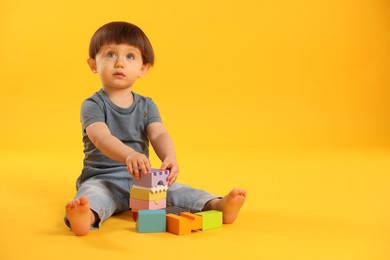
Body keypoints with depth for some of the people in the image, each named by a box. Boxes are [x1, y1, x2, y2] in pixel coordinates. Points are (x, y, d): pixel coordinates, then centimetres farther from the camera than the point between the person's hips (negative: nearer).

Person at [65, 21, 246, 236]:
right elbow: (101, 137, -24)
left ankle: (217, 205, -35)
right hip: (102, 178, -4)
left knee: (174, 189, -20)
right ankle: (87, 216, -66)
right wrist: (129, 155, -45)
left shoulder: (146, 105, 9)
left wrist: (169, 158, -33)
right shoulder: (93, 105, -5)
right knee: (92, 193, -37)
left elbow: (159, 135, -8)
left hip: (141, 179, 5)